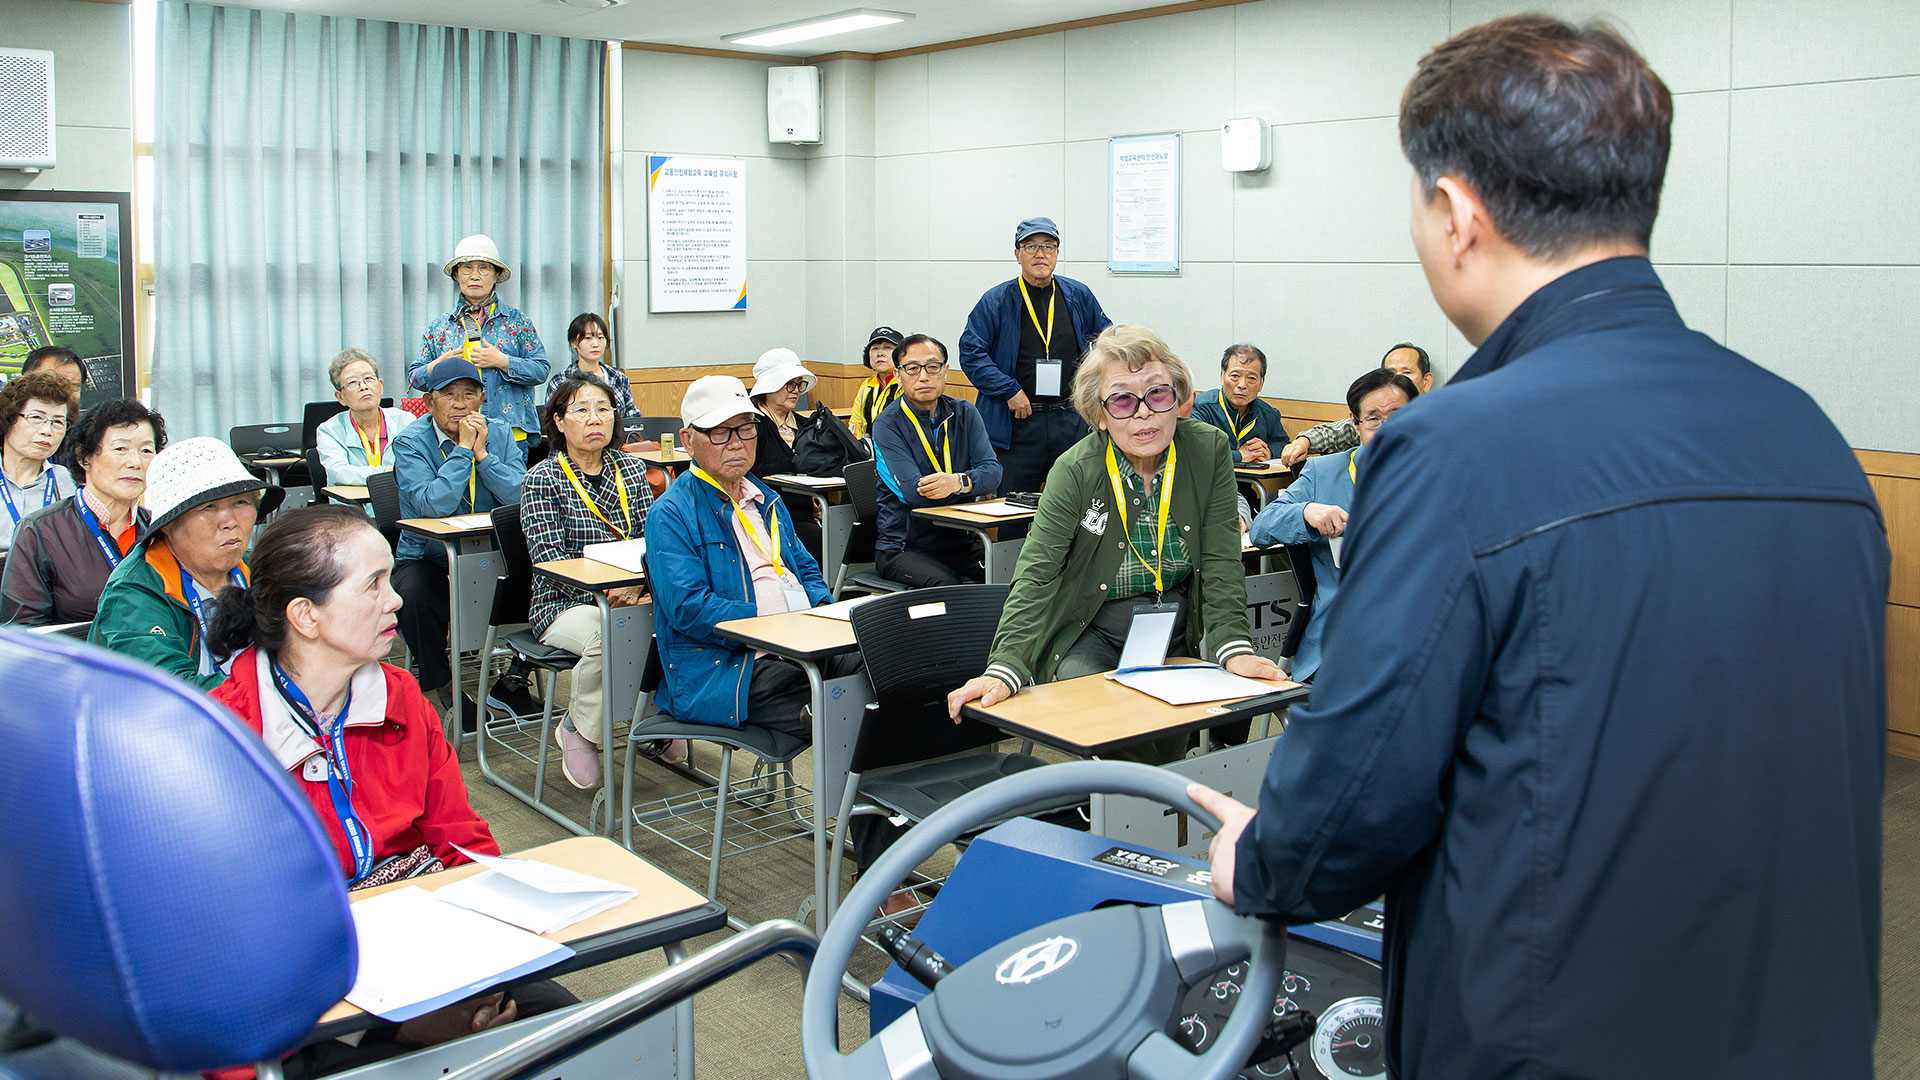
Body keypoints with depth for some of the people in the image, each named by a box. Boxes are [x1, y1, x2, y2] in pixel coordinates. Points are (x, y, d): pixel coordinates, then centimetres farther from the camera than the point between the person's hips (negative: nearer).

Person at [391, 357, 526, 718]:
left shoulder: (499, 434, 3)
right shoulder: (410, 442, -7)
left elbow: (522, 496, -12)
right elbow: (433, 505, -24)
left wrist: (482, 453, -18)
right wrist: (462, 448, -20)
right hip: (429, 559, -2)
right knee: (412, 594, -33)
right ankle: (442, 683, -7)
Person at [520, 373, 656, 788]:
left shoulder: (632, 469, 12)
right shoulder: (542, 478, -1)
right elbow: (549, 556, -11)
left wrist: (638, 584, -16)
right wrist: (607, 590, -24)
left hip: (632, 599, 4)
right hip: (565, 604, -3)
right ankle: (577, 728, -9)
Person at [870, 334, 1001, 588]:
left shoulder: (965, 413, 8)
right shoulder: (887, 425, -7)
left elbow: (993, 471, -7)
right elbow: (914, 491, -19)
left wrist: (958, 482, -30)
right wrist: (974, 483, -12)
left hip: (958, 542, 4)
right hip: (902, 546, -4)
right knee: (945, 584, -32)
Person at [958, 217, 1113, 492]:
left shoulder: (1079, 296, 9)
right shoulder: (996, 301, 0)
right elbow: (970, 352, -5)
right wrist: (1009, 391, -12)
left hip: (1072, 421, 2)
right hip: (1018, 421, -2)